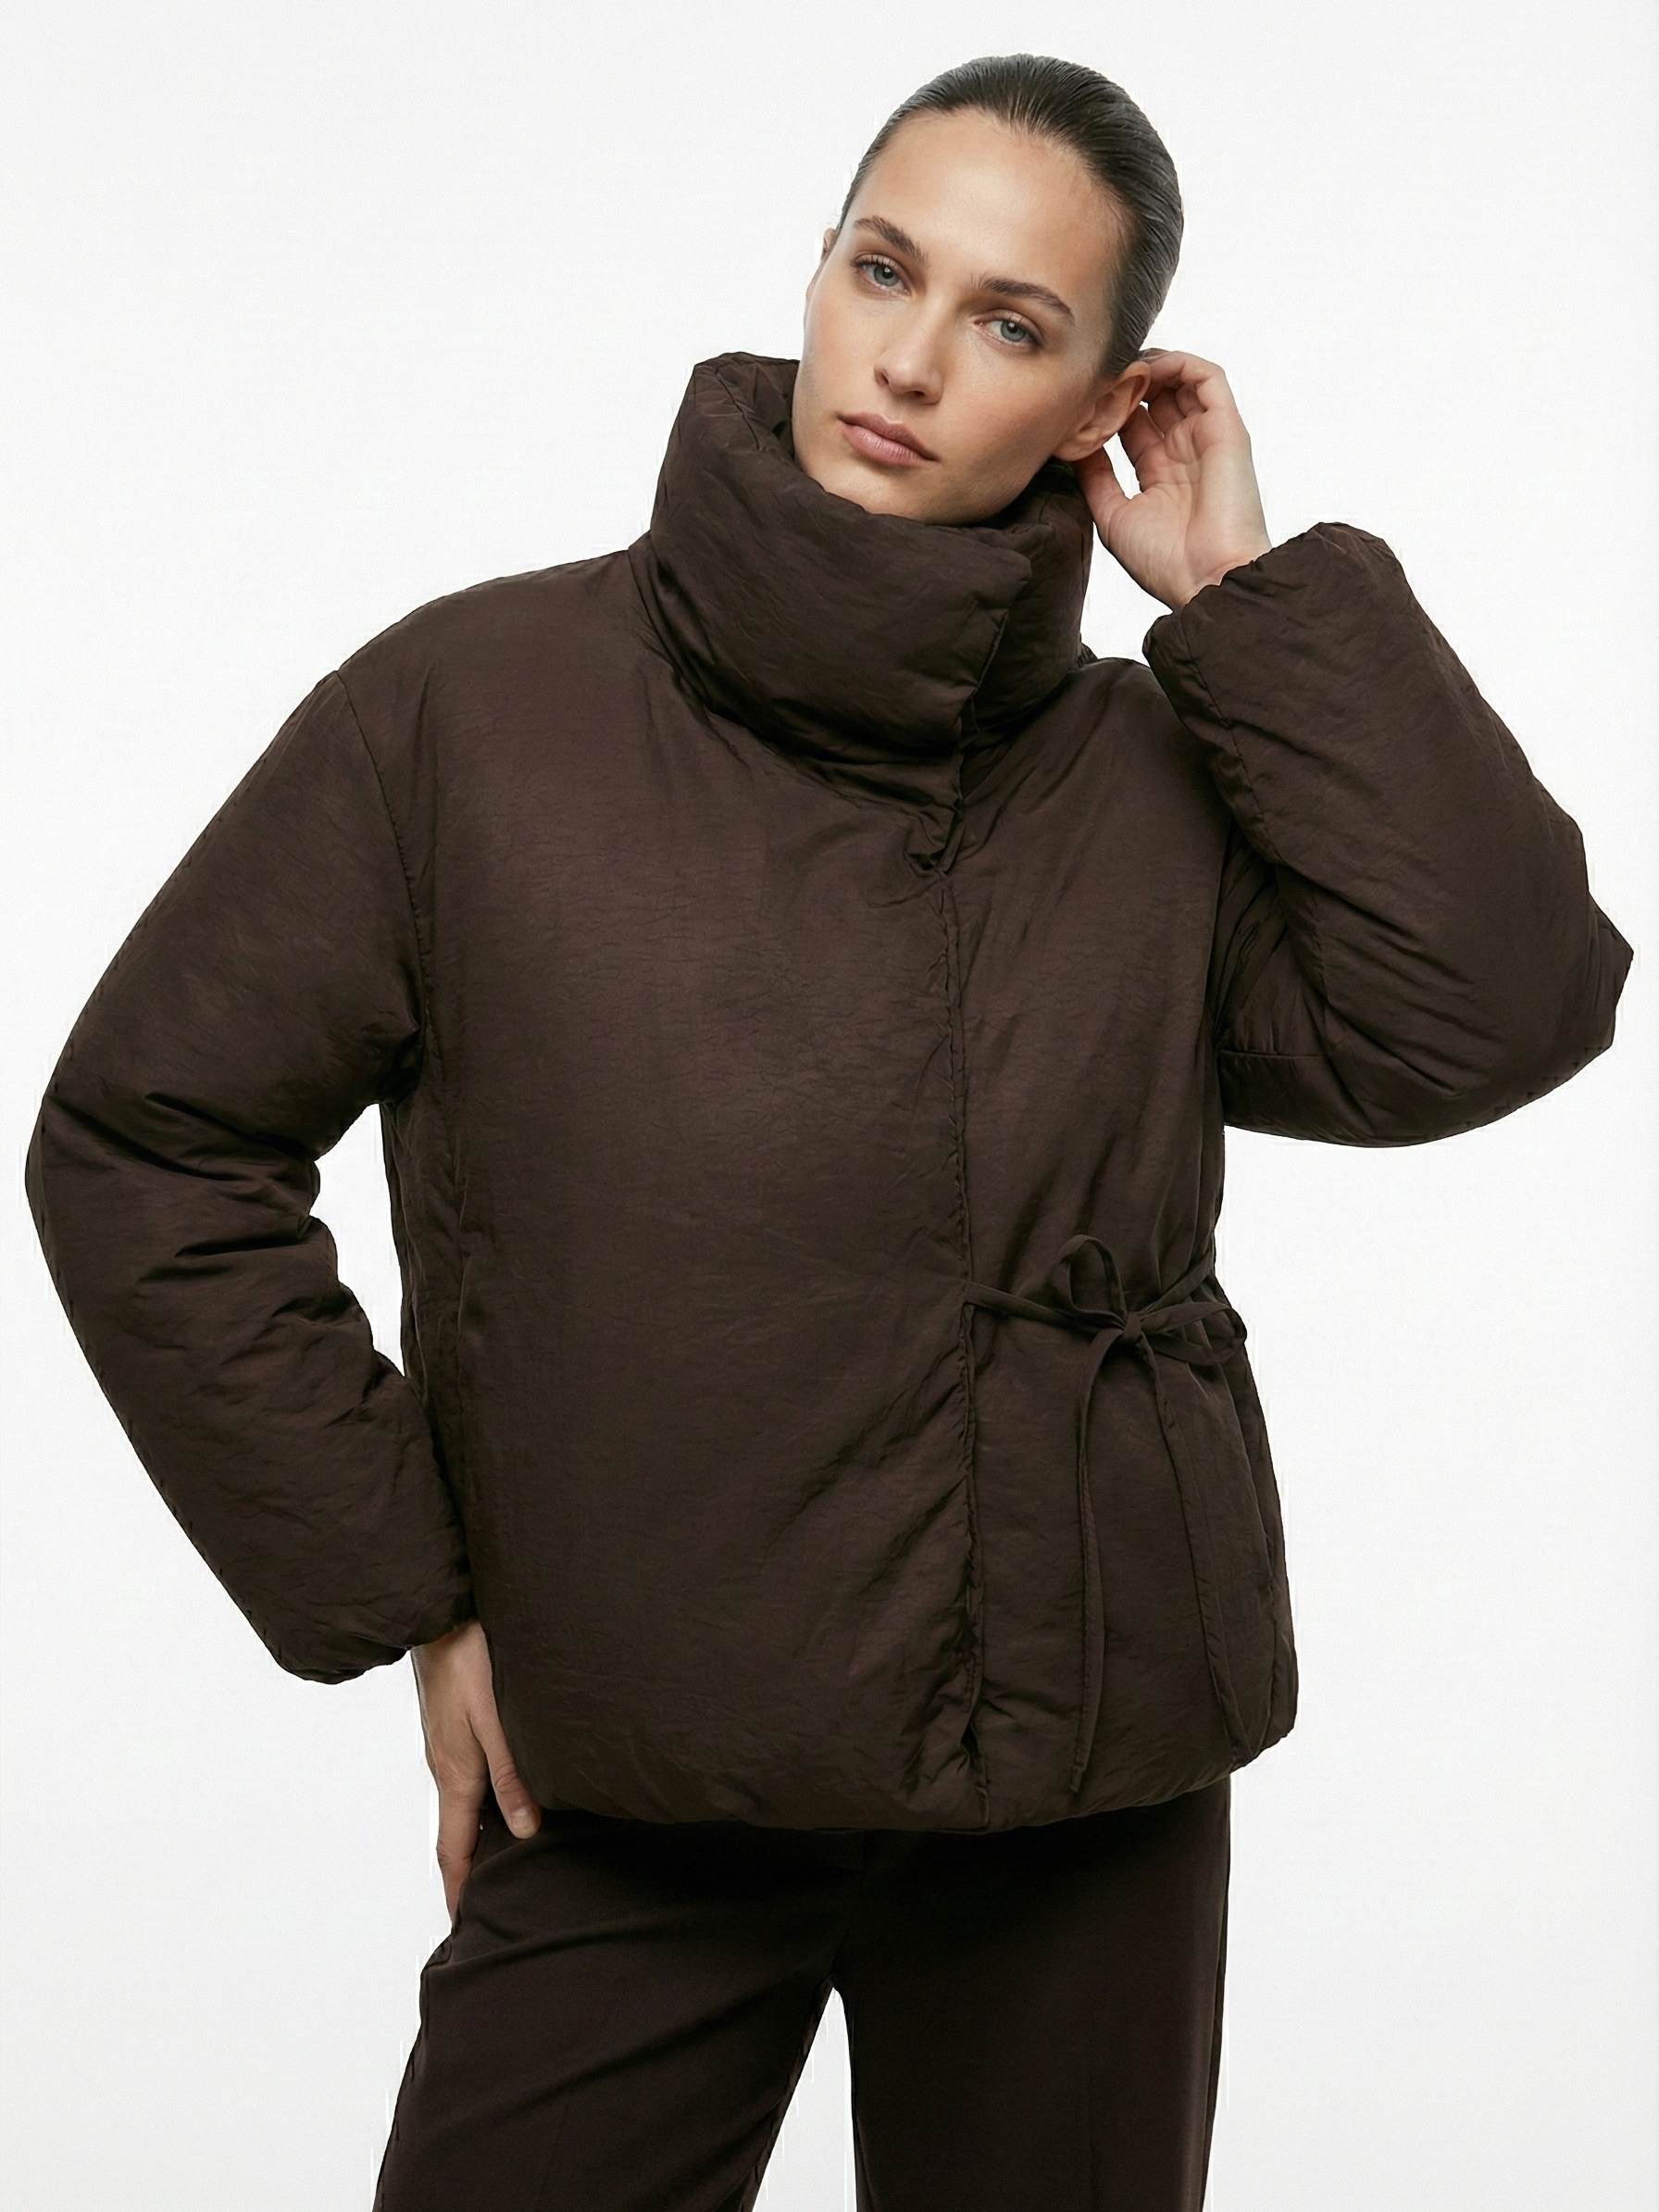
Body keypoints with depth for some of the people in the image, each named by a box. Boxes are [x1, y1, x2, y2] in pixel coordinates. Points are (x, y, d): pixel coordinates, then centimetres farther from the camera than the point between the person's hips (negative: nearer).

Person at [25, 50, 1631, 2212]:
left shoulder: (1166, 773, 0)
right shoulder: (475, 703, -6)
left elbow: (1497, 1015, -14)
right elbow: (147, 1144, -2)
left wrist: (1253, 598, -9)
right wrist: (402, 1594, -4)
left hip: (1097, 1791, 2)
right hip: (630, 1794, -2)